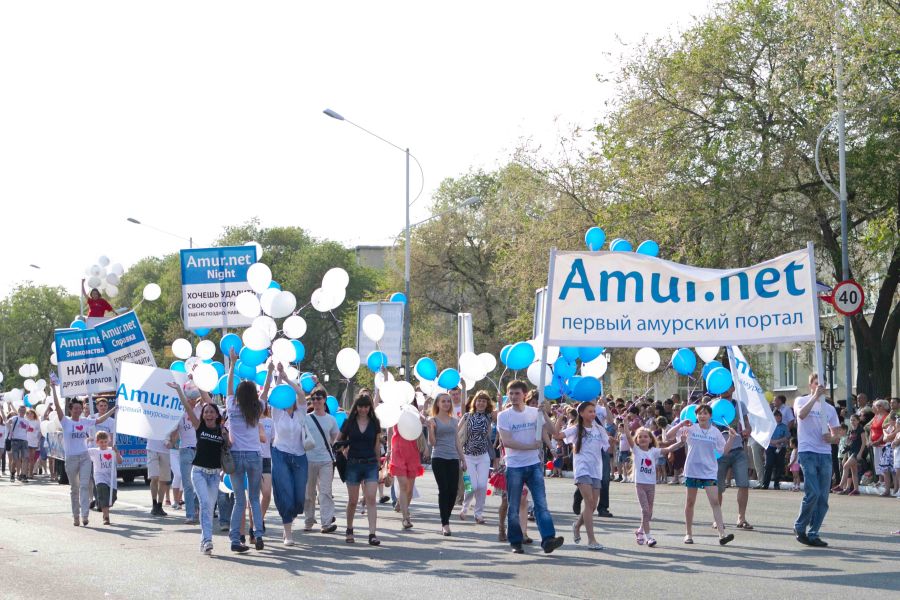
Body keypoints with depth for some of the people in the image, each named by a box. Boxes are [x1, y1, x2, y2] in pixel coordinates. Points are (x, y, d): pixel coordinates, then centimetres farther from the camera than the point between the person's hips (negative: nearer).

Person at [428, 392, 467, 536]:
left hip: (453, 459, 4)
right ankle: (445, 524, -7)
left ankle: (445, 519, 15)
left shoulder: (454, 420, 14)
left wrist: (463, 459, 16)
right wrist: (430, 428, -18)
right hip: (439, 458, -4)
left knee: (453, 490, -1)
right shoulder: (433, 420, 1)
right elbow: (432, 442, -3)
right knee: (444, 490, -9)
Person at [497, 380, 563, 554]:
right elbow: (506, 442, -13)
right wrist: (531, 446, -19)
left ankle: (548, 539, -17)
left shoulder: (536, 413, 7)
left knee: (541, 503, -9)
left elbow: (545, 434, 6)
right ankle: (516, 543, 14)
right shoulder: (504, 416, -2)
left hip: (534, 465, 1)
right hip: (514, 466, -1)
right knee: (513, 507, 5)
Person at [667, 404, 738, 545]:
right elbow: (668, 436, -2)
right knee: (690, 502, 10)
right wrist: (681, 424, -13)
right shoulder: (690, 429, 0)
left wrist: (732, 438, -8)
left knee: (715, 501, -11)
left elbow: (724, 451, 5)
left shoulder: (715, 432, 3)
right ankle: (688, 533, 24)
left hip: (709, 472, 0)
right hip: (692, 470, 0)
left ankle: (722, 534, -16)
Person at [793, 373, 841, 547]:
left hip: (825, 455, 5)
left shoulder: (829, 408, 17)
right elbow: (801, 414, -19)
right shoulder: (802, 401, 5)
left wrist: (832, 438, -8)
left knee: (823, 498, 1)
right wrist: (815, 396, -19)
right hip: (808, 452, -5)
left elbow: (836, 436, 16)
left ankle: (813, 534, 8)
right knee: (813, 493, -16)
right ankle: (800, 527, 2)